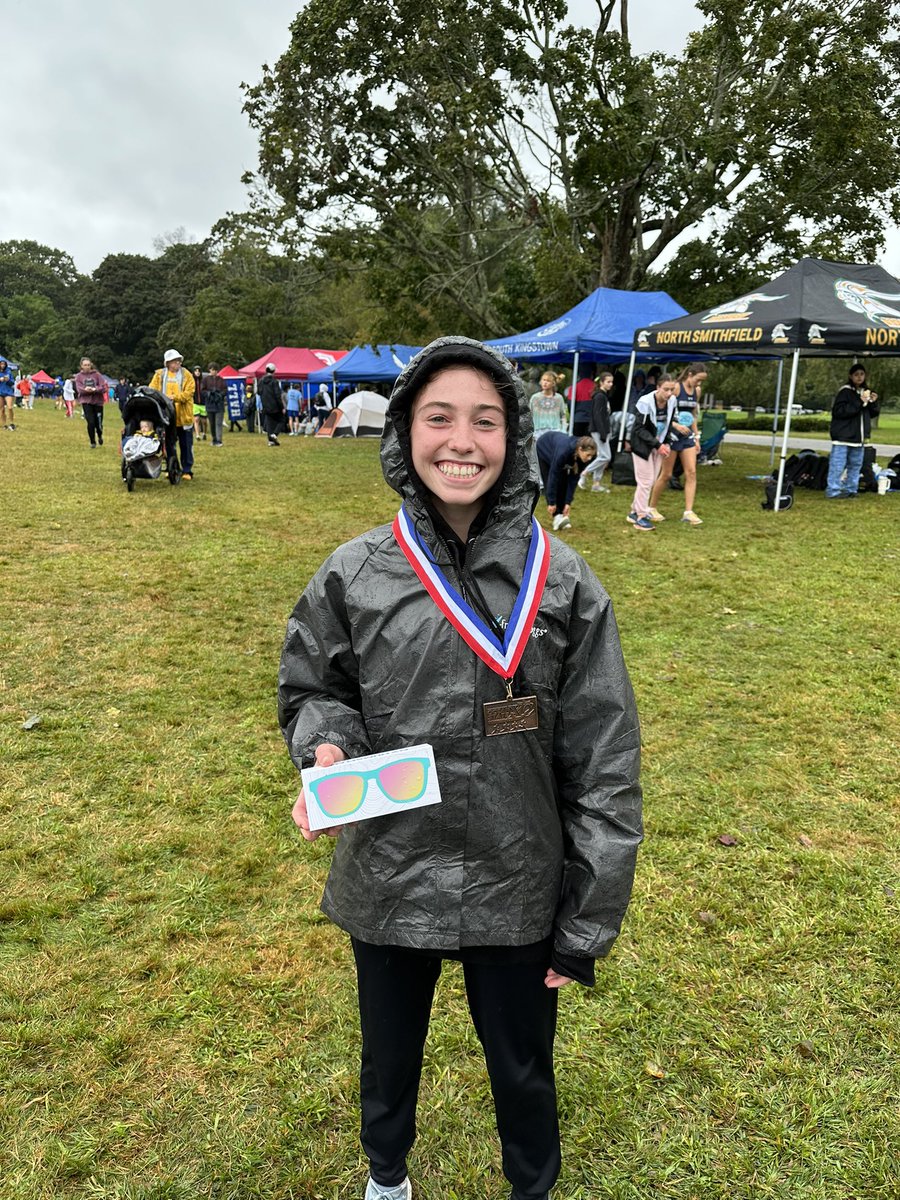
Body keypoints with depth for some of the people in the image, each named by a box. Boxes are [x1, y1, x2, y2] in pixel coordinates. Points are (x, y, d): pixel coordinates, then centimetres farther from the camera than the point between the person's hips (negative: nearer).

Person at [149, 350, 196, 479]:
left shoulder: (186, 375, 0)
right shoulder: (159, 374, 6)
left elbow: (189, 393, -10)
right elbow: (152, 390, 3)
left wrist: (174, 397, -23)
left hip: (183, 416, -2)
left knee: (186, 445, 3)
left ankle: (187, 470, 10)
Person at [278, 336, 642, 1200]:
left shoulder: (562, 584, -12)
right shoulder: (354, 576, -9)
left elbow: (603, 764, -8)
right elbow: (311, 689, 6)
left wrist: (588, 923, -6)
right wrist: (327, 747, -18)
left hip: (516, 892, -1)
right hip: (387, 883, 2)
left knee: (523, 1071, 22)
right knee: (389, 1059, 26)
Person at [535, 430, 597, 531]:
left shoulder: (582, 456, -28)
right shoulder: (564, 451, -44)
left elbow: (574, 479, -19)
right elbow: (553, 475, -36)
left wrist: (568, 502, -21)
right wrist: (551, 502, -31)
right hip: (544, 450, -5)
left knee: (563, 484, -7)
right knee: (550, 482, -15)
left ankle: (563, 516, -5)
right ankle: (557, 517, -21)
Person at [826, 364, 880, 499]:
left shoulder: (865, 392, 14)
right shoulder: (845, 391, -8)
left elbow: (873, 414, 19)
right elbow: (838, 411, -20)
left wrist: (873, 403, -2)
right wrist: (859, 402, -22)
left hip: (858, 436, 8)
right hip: (843, 436, -8)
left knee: (855, 464, 13)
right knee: (838, 465, -7)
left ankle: (851, 489, 21)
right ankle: (833, 491, -4)